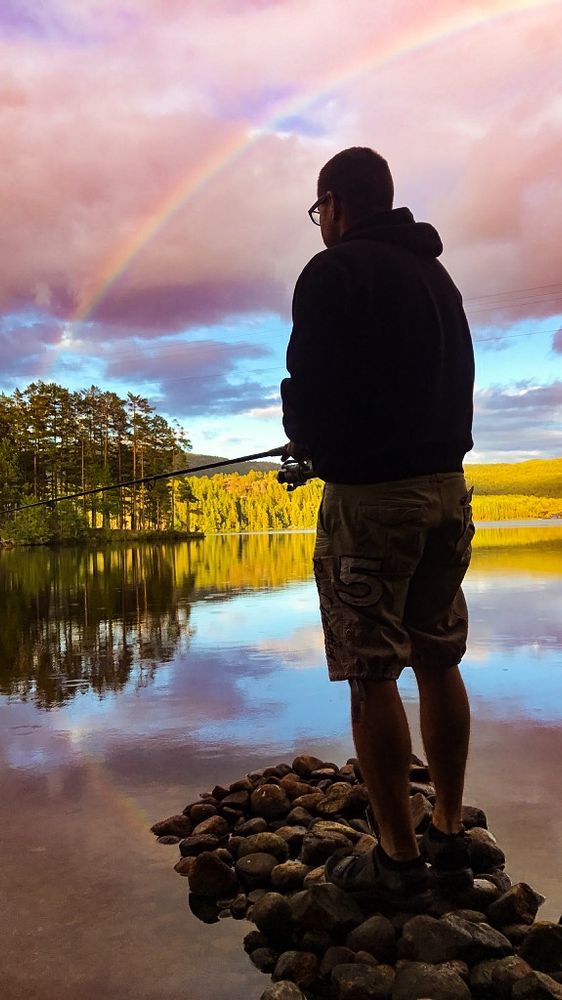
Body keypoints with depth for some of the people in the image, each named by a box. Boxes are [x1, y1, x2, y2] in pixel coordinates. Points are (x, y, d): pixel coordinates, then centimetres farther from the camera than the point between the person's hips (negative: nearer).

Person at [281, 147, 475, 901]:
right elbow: (459, 386, 17)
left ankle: (399, 856, 10)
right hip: (445, 485, 8)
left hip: (368, 493, -8)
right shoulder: (436, 275, 15)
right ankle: (451, 834, 24)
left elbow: (309, 390, -15)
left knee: (373, 675, 0)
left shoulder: (333, 272, -7)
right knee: (439, 661, 13)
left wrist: (305, 441, 7)